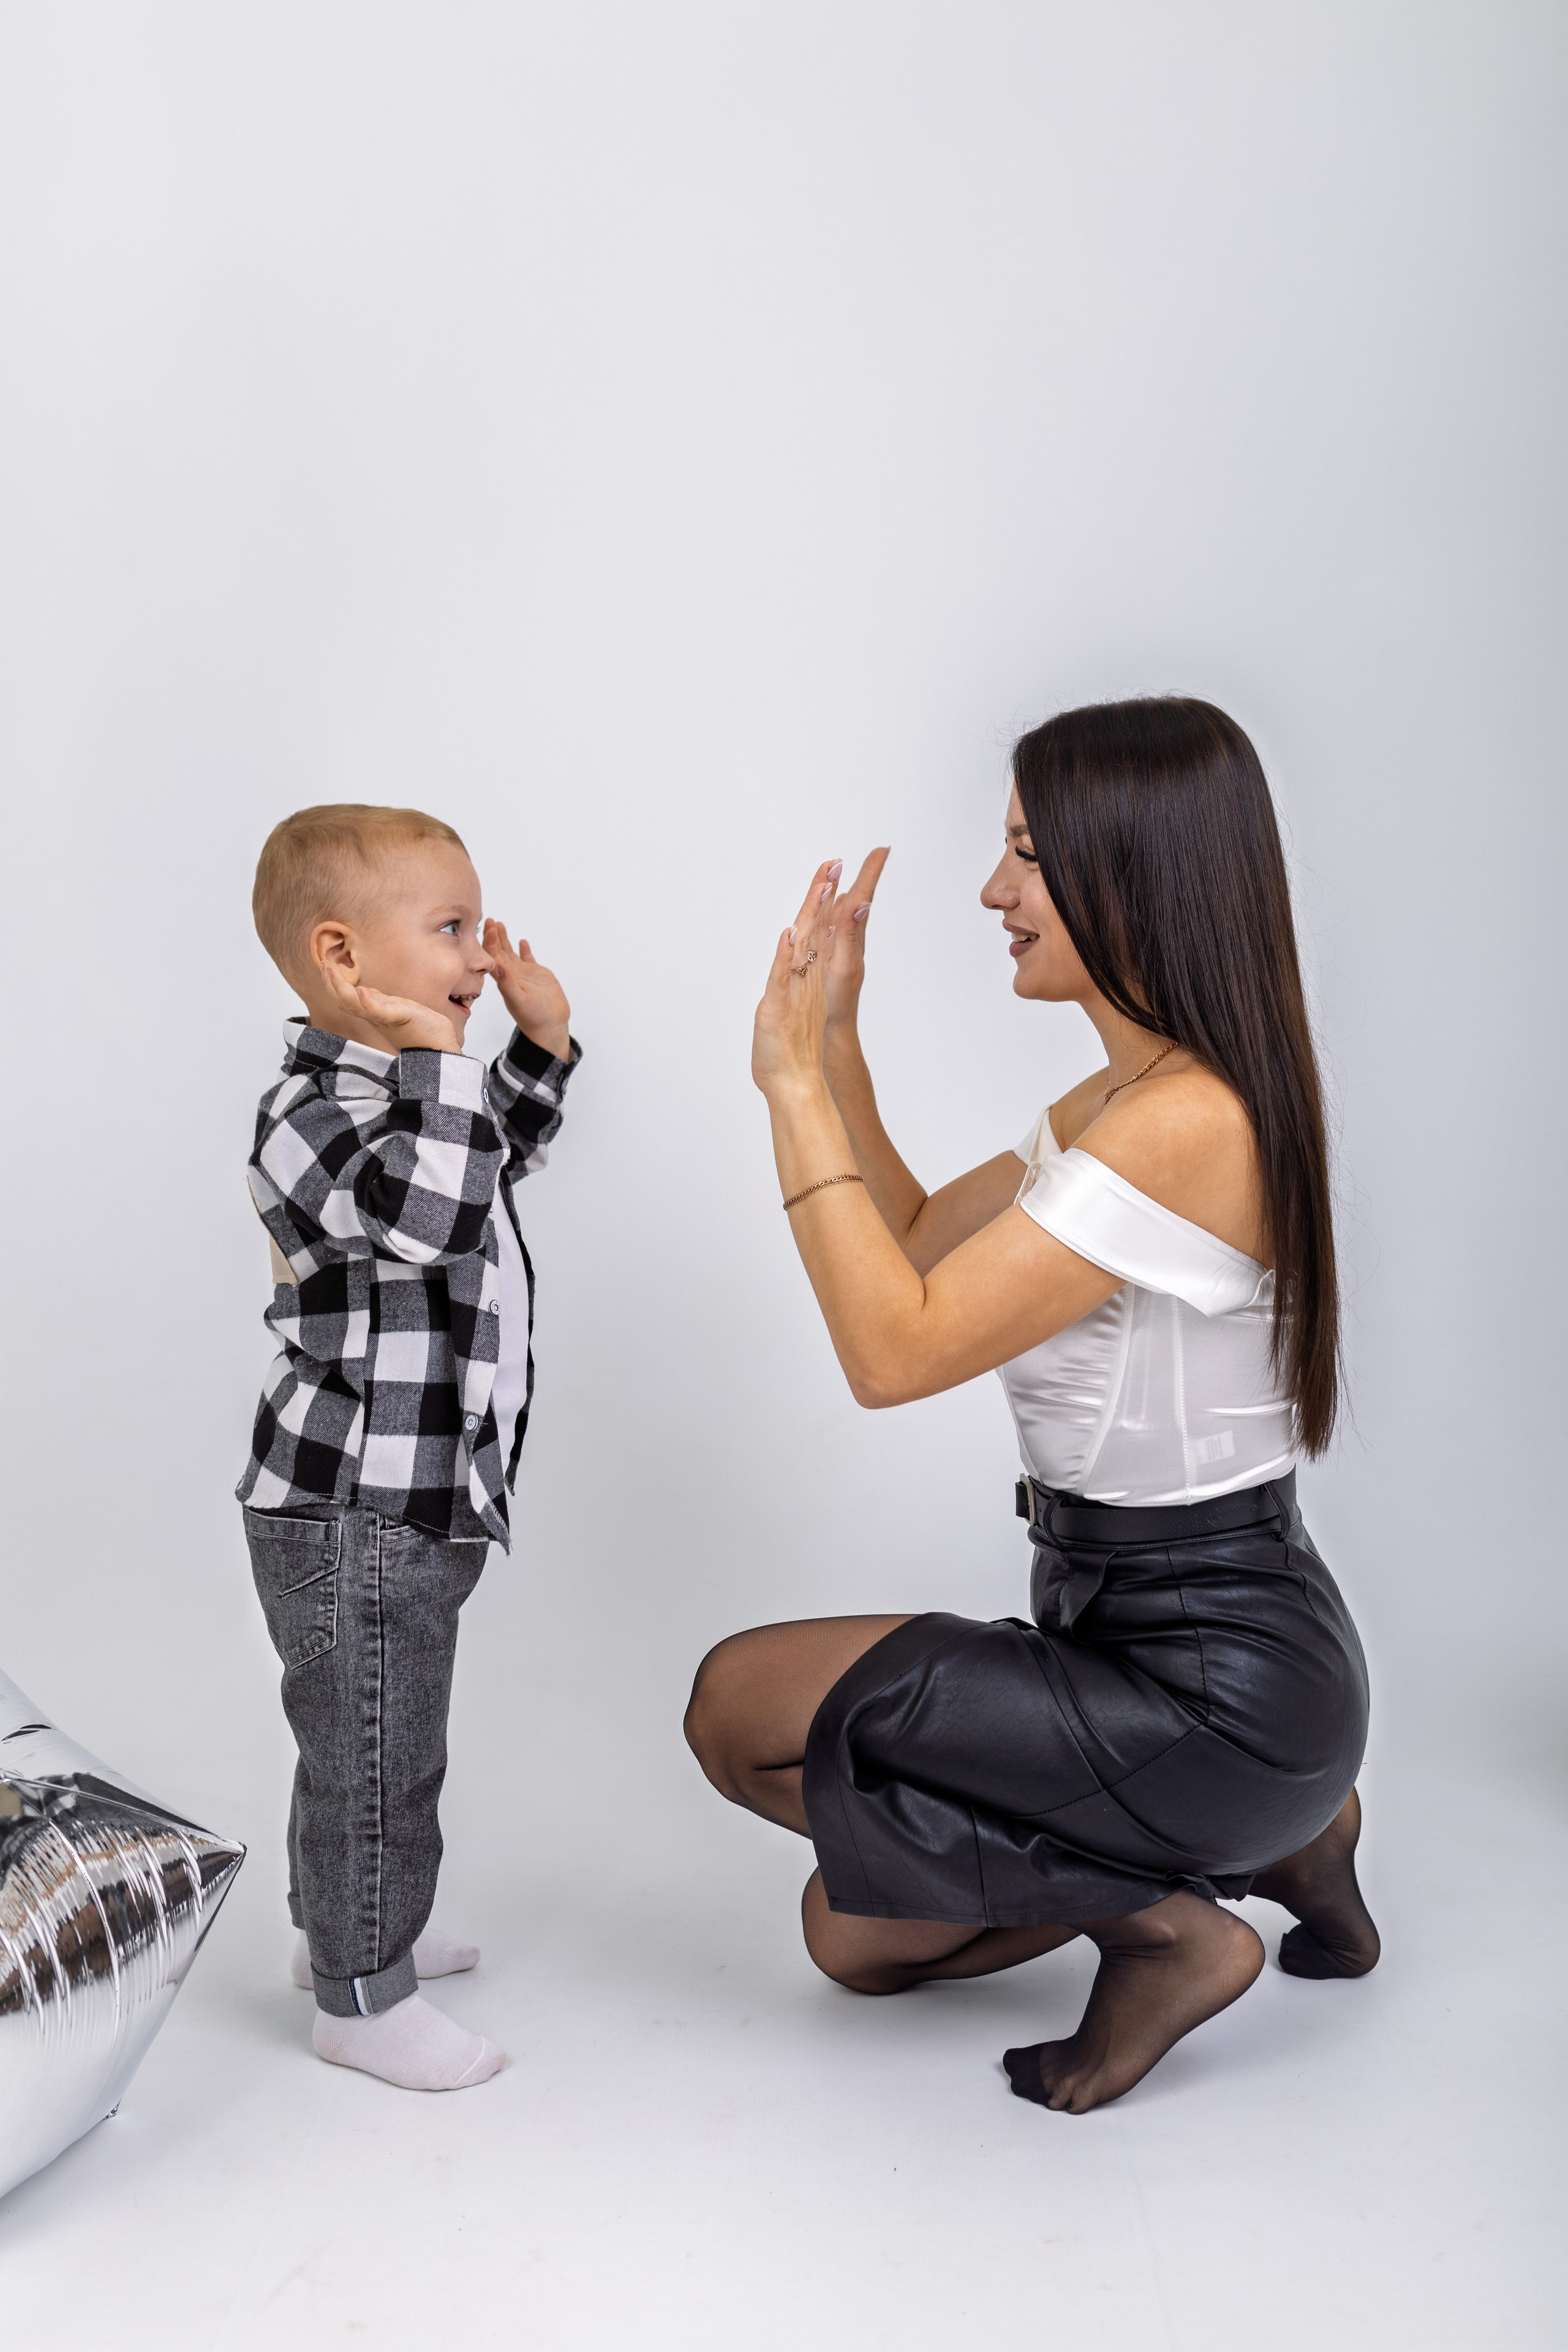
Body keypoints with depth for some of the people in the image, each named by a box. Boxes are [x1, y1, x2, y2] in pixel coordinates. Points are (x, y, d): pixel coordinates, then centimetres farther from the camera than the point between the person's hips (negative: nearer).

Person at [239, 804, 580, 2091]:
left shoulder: (396, 1091, 11)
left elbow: (496, 1163, 28)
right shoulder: (314, 1111, -21)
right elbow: (437, 1213, -36)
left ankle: (347, 1927, 42)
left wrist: (542, 1044, 15)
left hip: (414, 1504, 10)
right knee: (376, 1758, 2)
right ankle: (362, 1996, 19)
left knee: (379, 1743, 24)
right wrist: (441, 1062, -30)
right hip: (354, 1514, -10)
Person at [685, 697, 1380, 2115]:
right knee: (856, 1935, 15)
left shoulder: (1188, 1122, -25)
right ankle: (1262, 1838, 18)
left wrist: (794, 1084, -19)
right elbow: (918, 1246, 16)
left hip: (1216, 1681, -10)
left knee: (744, 1703, -10)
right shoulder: (1118, 1101, 7)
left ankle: (1169, 1927, -1)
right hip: (1135, 1637, 10)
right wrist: (831, 1044, 7)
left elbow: (897, 1348, -26)